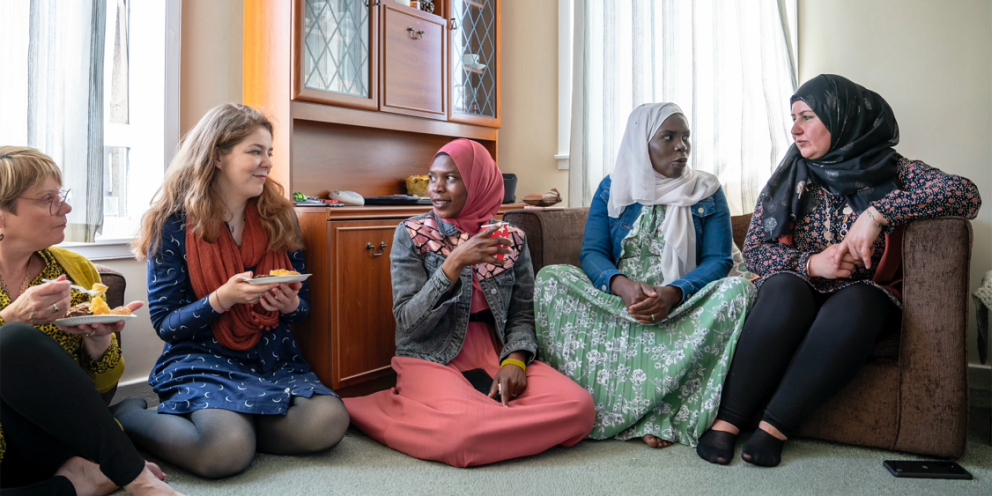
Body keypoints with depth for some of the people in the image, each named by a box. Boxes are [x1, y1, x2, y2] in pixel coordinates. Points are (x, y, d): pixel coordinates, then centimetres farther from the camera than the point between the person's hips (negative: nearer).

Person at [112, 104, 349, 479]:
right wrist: (221, 299, -23)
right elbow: (165, 324, -5)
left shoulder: (278, 217, 6)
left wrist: (291, 305, -13)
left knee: (328, 422, -26)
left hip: (274, 360, 3)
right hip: (202, 360, -3)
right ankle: (130, 417, 1)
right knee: (228, 451, -31)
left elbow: (302, 305, 12)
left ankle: (231, 422, -1)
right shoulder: (175, 223, -4)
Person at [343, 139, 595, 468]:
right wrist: (454, 263, -21)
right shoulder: (411, 235, -1)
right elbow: (408, 323, -9)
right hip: (431, 358, -3)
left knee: (578, 407, -22)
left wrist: (516, 358, -13)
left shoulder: (511, 239, 6)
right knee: (462, 432, -36)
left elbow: (522, 314, 9)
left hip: (495, 355, 4)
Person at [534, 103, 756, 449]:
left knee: (739, 289, -30)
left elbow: (718, 260, -3)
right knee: (551, 277, -22)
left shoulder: (707, 192, 8)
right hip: (618, 303, 1)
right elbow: (591, 252, -1)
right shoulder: (612, 188, 10)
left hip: (684, 305, 0)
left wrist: (673, 293, -25)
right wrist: (621, 285, -25)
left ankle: (669, 413, -28)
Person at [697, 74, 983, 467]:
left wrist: (878, 213, -24)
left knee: (853, 305, -35)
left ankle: (775, 427, -32)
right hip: (799, 292, 1)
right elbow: (754, 248, 1)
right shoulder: (789, 177, 7)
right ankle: (728, 420, -33)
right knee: (784, 291, -33)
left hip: (866, 298, -1)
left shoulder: (893, 171, 2)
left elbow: (967, 194, -15)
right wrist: (810, 263, -17)